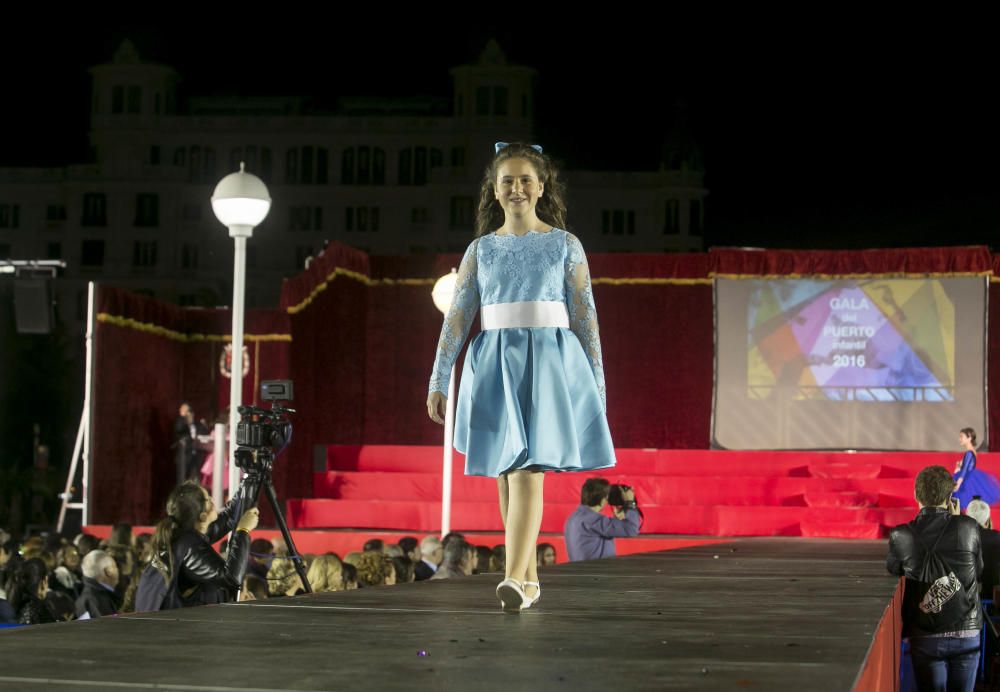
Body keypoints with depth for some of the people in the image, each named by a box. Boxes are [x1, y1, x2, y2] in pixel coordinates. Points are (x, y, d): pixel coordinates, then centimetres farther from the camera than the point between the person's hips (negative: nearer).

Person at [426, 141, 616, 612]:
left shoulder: (565, 245, 5)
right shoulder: (481, 249, 10)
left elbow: (585, 316, 5)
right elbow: (457, 317, 8)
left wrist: (597, 384, 2)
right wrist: (438, 382, 2)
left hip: (549, 360, -3)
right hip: (495, 361, 3)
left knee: (527, 469, -15)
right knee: (506, 474, 7)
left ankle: (514, 579, -23)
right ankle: (529, 576, 19)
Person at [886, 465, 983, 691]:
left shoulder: (902, 536, -10)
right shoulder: (968, 527, -10)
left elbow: (892, 569, 10)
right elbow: (978, 569, 6)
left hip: (925, 636, 0)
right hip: (966, 632, 0)